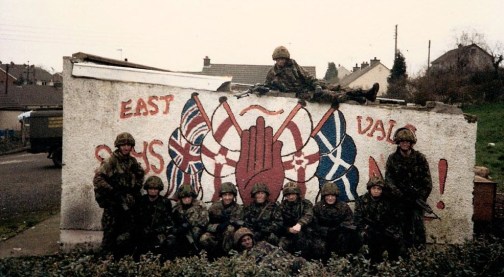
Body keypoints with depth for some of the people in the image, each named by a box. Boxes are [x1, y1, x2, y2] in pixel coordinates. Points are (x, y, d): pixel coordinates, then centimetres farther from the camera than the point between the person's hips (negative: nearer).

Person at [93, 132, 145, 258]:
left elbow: (140, 173, 23)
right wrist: (112, 191, -20)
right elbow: (97, 179, -19)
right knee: (111, 230, -2)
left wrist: (136, 188, 10)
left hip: (127, 201, 6)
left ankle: (127, 252, 22)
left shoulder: (132, 161, 6)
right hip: (112, 202, -6)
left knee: (128, 228, 10)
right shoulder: (111, 161, -13)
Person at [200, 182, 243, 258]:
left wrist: (229, 220, -35)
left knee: (230, 228, -34)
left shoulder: (238, 208, -1)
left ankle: (226, 254, -19)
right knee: (204, 239, -30)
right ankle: (217, 255, -6)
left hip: (230, 237, -1)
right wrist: (217, 227, -28)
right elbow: (207, 225, -9)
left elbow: (239, 224, -17)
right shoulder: (215, 207, -2)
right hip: (215, 234, 1)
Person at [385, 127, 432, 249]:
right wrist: (401, 196, -11)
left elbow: (427, 181, 1)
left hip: (416, 197, -1)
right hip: (401, 199, 1)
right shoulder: (392, 159, 2)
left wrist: (421, 197, -8)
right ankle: (408, 248, 14)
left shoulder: (420, 158, 2)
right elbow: (389, 181, -2)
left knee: (418, 221, -11)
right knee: (405, 225, 5)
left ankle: (420, 248, -6)